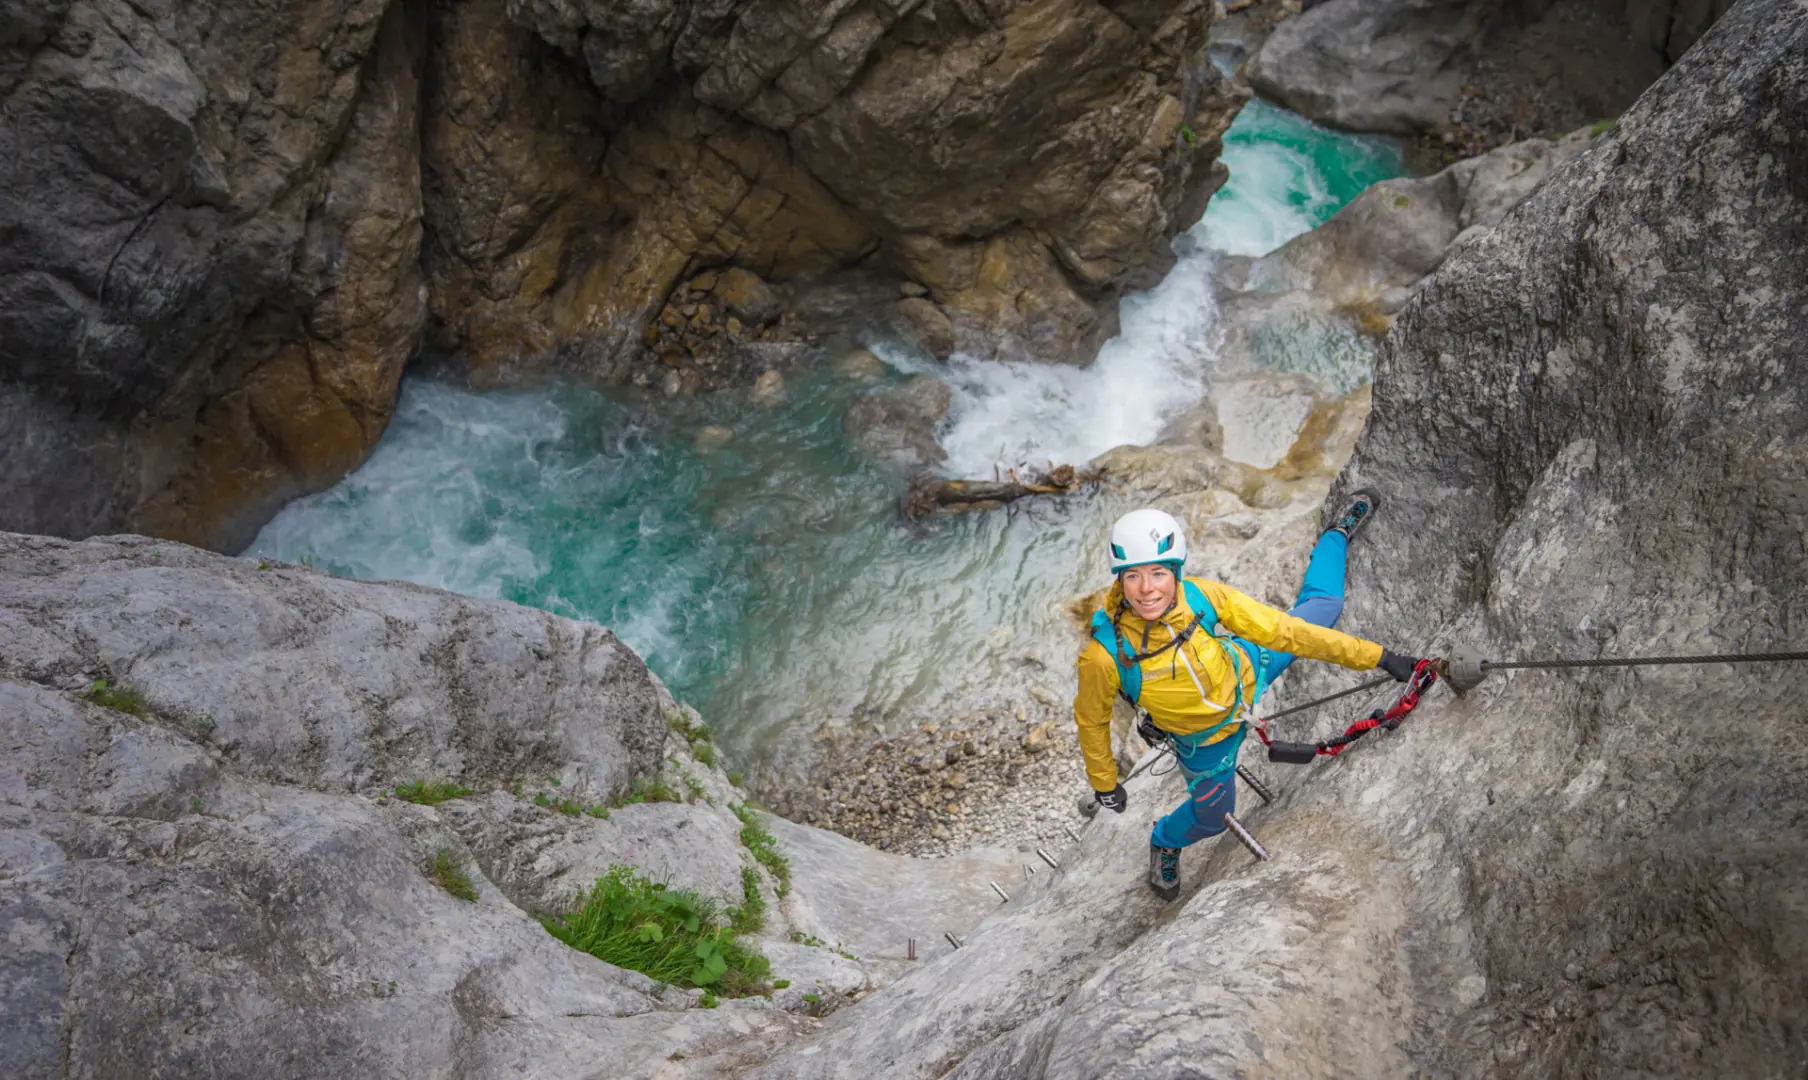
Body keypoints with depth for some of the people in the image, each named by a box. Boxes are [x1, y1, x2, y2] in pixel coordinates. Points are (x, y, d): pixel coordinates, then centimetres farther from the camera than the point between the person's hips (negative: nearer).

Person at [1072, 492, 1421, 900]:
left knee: (1321, 607, 16)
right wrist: (1104, 782, -3)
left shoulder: (1202, 596, -35)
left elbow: (1281, 630, -24)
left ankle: (1337, 533, 47)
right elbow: (1091, 720, -18)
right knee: (1212, 817, 18)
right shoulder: (1104, 655, -39)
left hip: (1245, 671, 2)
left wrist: (1375, 656, -19)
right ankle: (1165, 842, 53)